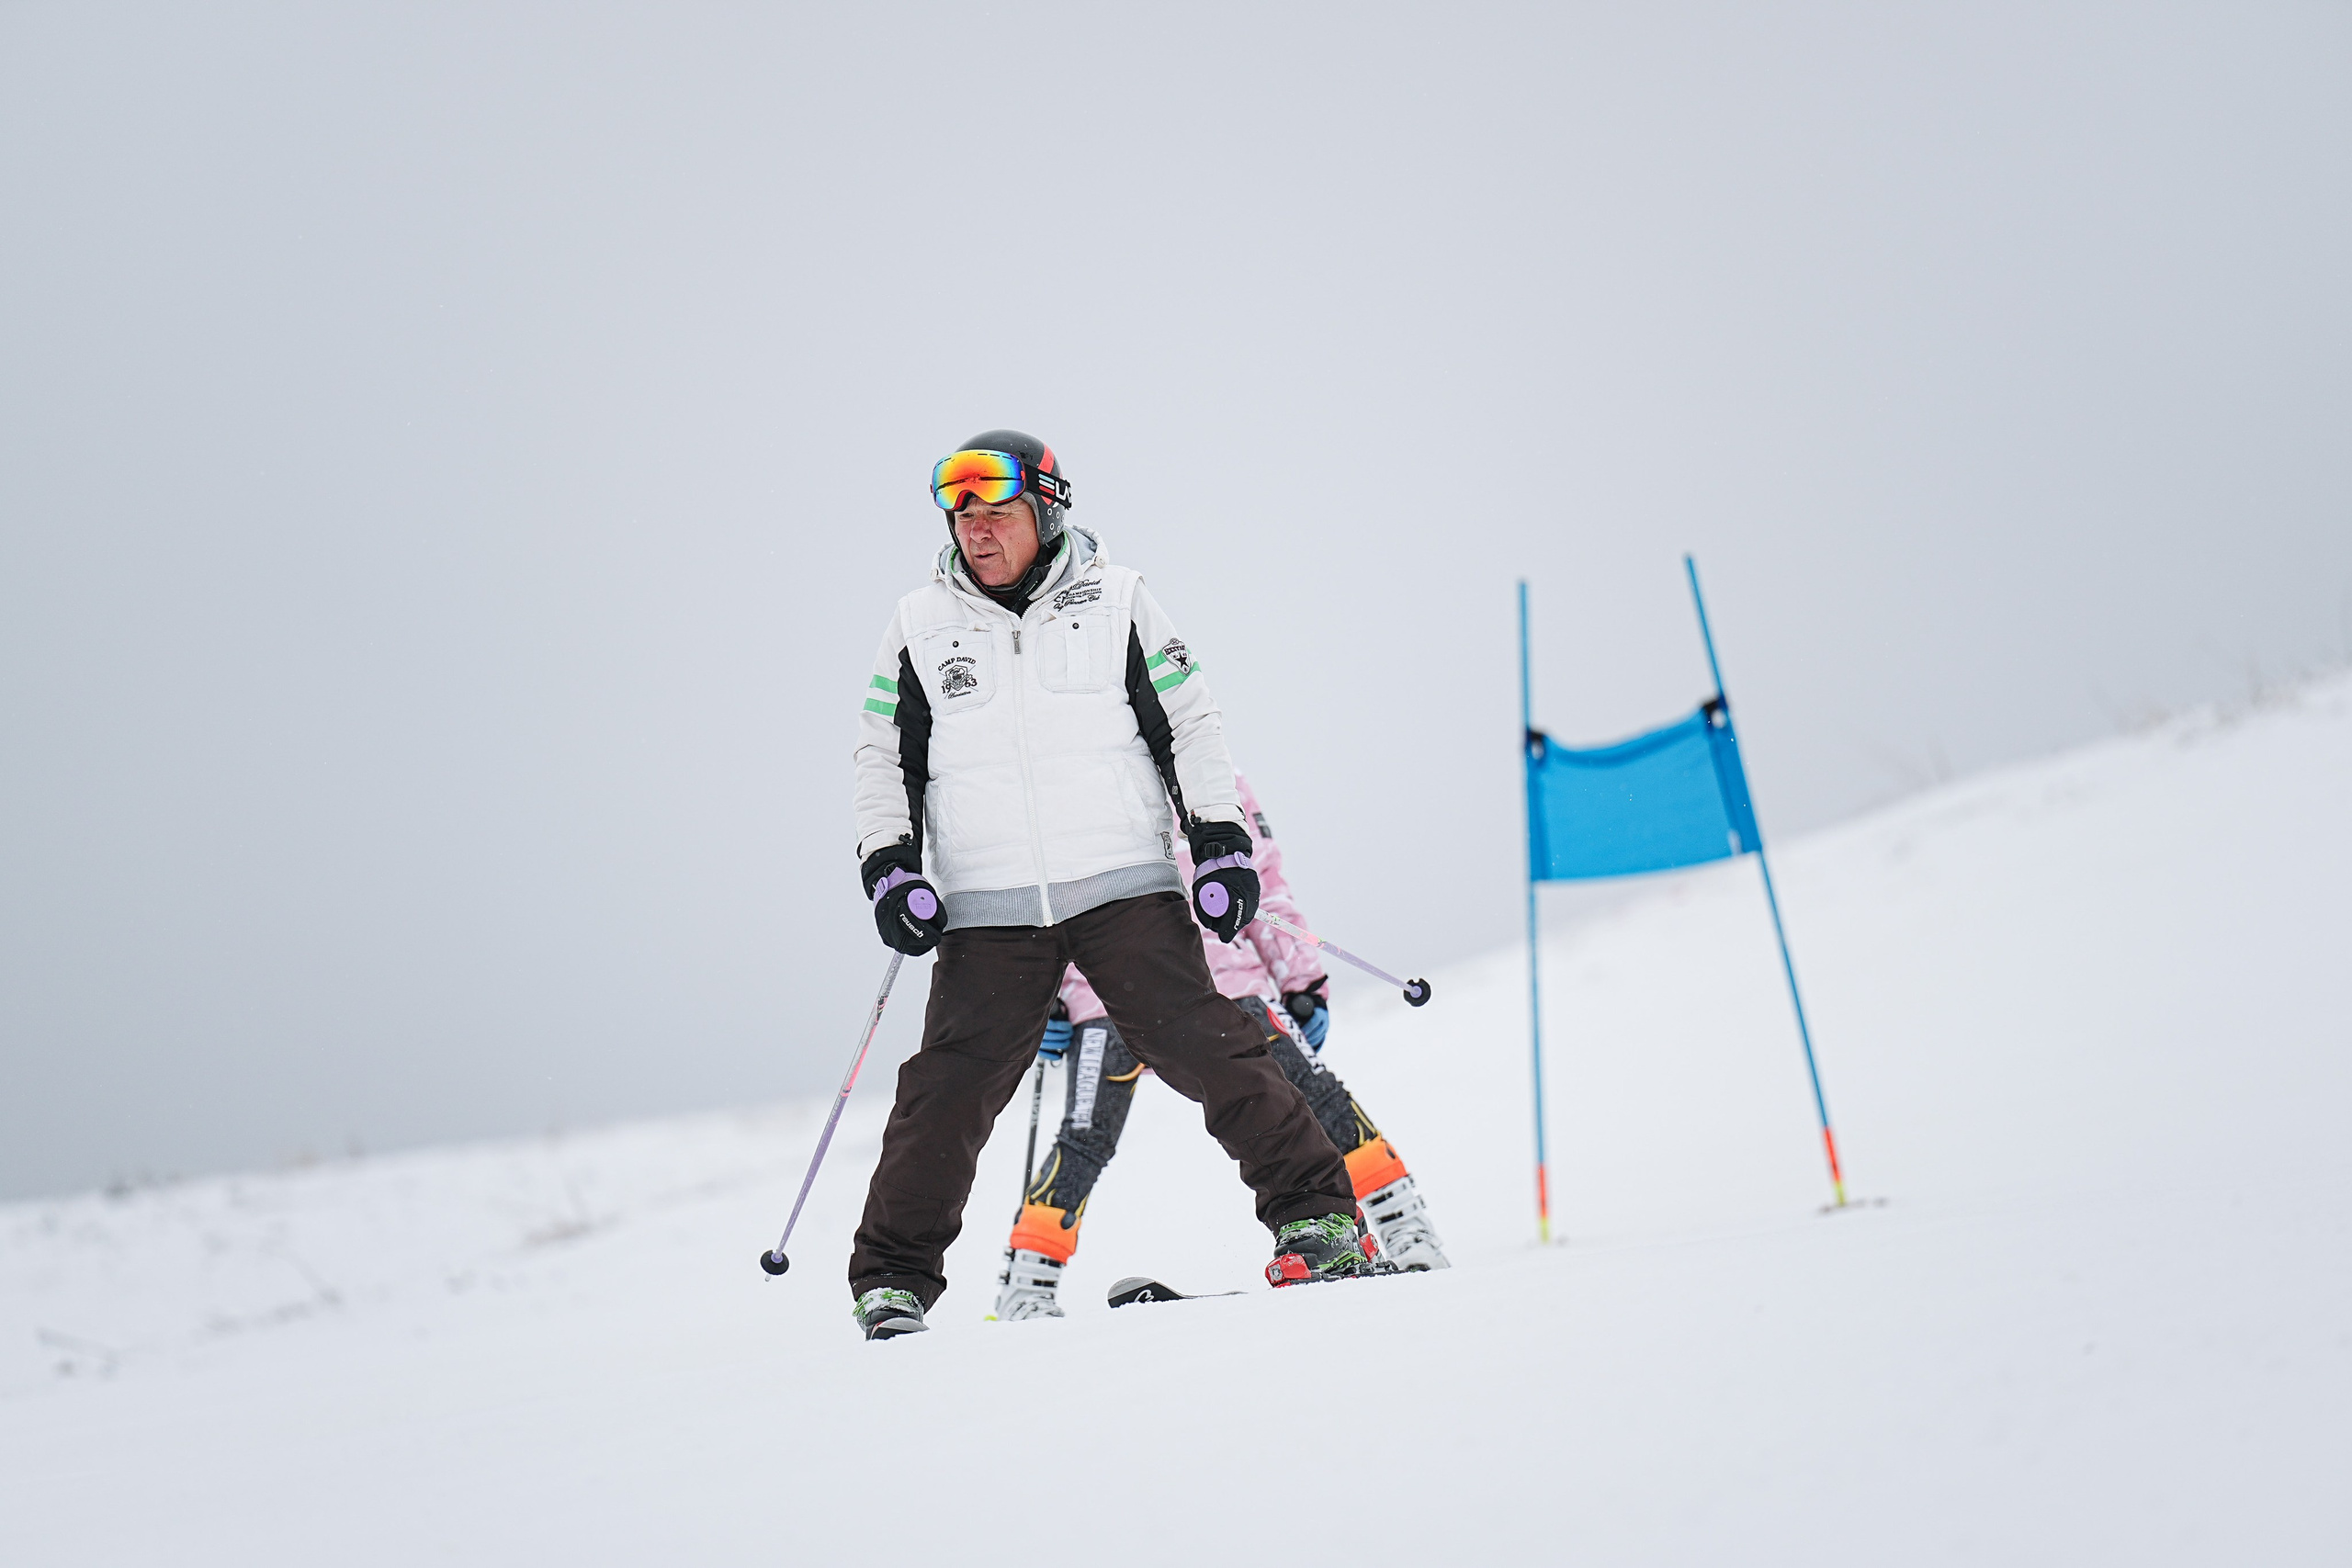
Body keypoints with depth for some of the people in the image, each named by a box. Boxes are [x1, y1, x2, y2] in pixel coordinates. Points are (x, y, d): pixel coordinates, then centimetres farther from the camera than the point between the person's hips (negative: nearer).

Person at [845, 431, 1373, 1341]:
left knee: (1202, 1049, -9)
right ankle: (894, 1278, 5)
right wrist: (889, 867, 3)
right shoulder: (921, 625, 8)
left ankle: (1315, 1213, 1)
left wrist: (1221, 840, 0)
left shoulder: (1116, 603, 3)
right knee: (951, 1088, -4)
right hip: (989, 909, 1)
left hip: (1124, 888, -1)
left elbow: (1190, 723, 7)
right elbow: (884, 757, 15)